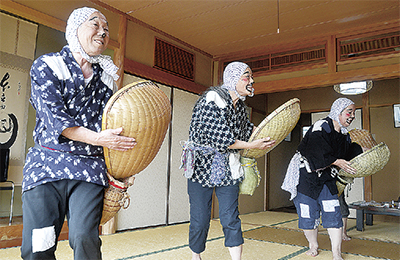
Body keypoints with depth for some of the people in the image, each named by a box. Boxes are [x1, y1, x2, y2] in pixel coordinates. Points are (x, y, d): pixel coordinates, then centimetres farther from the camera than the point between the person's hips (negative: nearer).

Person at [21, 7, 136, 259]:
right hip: (48, 162, -1)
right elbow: (53, 116, -8)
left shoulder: (106, 76, 14)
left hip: (90, 167, 2)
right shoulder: (46, 65, 5)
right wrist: (96, 138, -22)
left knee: (85, 239, -13)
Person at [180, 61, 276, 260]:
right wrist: (252, 146, -17)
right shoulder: (213, 98, -16)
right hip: (203, 166, -5)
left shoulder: (240, 104, 7)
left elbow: (246, 128, 24)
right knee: (200, 219, 4)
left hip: (227, 168, 6)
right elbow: (219, 137, -22)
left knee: (231, 218, 2)